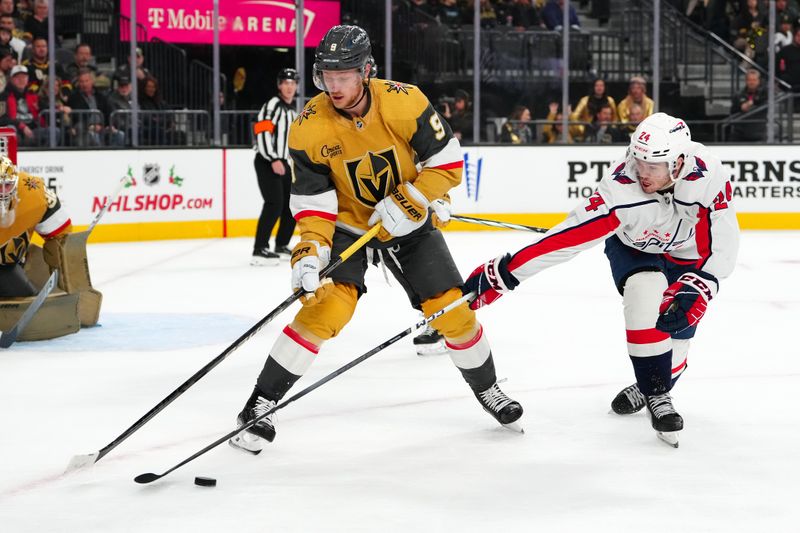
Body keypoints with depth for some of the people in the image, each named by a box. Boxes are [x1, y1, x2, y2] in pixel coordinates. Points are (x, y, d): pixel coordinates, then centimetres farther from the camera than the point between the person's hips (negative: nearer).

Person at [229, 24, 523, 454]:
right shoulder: (309, 128, -21)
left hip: (406, 222, 1)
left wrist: (407, 201, -26)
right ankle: (261, 404, -13)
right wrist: (309, 250, -30)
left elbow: (447, 162, -15)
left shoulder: (404, 102, -23)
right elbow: (313, 200, -16)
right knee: (327, 307, -22)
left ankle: (487, 389, 27)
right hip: (346, 224, -1)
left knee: (451, 309, 0)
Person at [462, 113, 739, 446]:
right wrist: (501, 274, -44)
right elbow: (567, 237, -40)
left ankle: (651, 388, 34)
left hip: (688, 253, 2)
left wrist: (693, 294, -36)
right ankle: (656, 397, -13)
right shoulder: (621, 187, -38)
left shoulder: (708, 176, -35)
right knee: (645, 294, -29)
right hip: (632, 246, -1)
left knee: (676, 332, -1)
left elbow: (722, 246, -26)